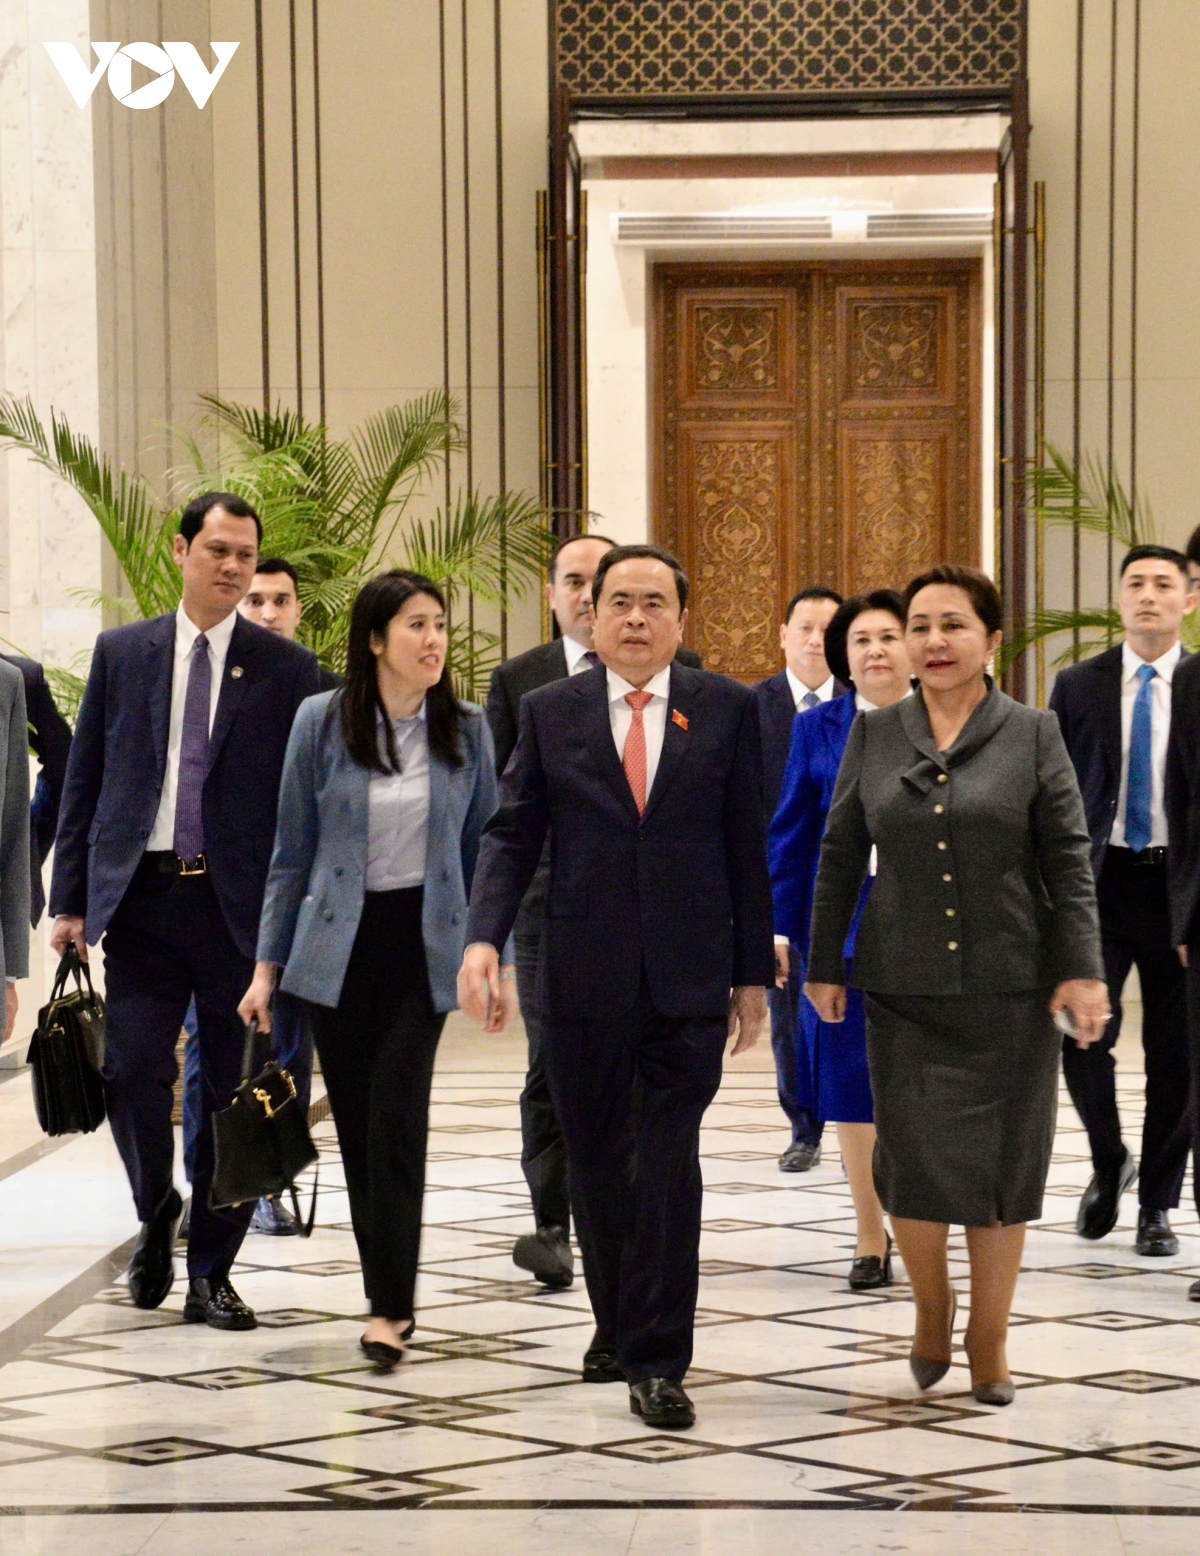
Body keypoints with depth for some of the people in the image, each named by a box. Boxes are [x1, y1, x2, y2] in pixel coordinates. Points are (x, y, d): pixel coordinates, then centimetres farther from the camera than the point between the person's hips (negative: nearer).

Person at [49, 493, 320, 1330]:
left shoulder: (288, 669, 2)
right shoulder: (122, 653, 8)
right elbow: (85, 782, 9)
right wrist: (71, 899, 2)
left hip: (242, 908, -1)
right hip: (141, 897, 1)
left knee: (236, 1096, 3)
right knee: (133, 1072, -8)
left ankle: (211, 1273, 16)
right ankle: (156, 1214, 21)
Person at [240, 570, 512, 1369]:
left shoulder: (468, 729, 0)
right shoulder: (321, 722, -2)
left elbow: (485, 849, 7)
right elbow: (293, 853, 3)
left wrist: (500, 963, 5)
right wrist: (268, 965, 1)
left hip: (425, 942, -1)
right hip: (339, 945, 1)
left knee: (398, 1115, -12)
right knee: (357, 1121, 5)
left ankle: (391, 1306, -8)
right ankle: (390, 1294, 19)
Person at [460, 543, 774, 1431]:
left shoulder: (727, 710, 4)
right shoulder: (550, 712, 6)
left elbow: (747, 847, 5)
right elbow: (513, 834, 4)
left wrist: (754, 971, 4)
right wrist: (484, 937, -11)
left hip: (688, 981, -2)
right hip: (583, 982, 2)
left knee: (669, 1166, -6)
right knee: (597, 1163, 11)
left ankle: (658, 1361, 0)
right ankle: (619, 1323, 29)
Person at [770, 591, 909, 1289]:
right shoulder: (817, 729, 6)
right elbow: (792, 832, 7)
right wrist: (781, 926, 2)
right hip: (844, 925, 1)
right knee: (852, 1082, 4)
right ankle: (871, 1237, 15)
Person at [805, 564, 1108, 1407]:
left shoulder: (1033, 735, 1)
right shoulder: (874, 735, 7)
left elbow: (1069, 860, -1)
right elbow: (841, 857, 10)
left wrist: (1081, 970, -8)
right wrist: (825, 965, 8)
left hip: (1009, 987, -1)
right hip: (905, 988, 1)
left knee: (1001, 1162, 3)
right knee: (912, 1156, -3)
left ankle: (990, 1341, 18)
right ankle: (931, 1303, 24)